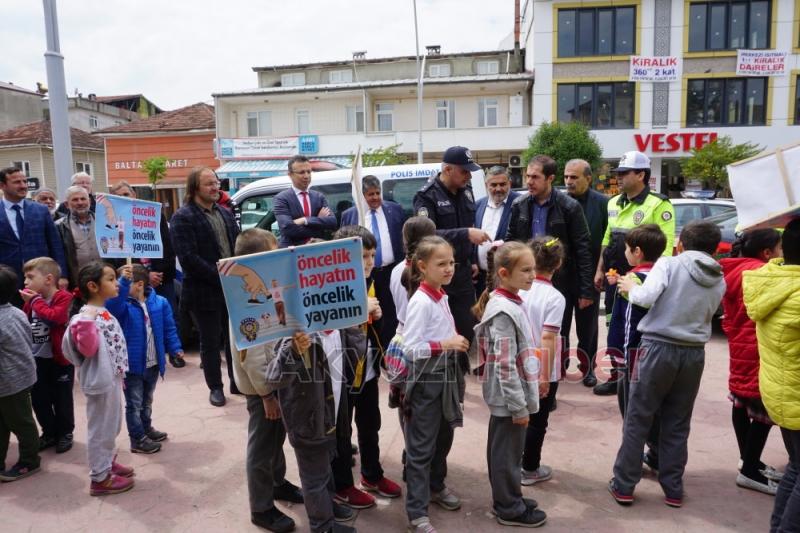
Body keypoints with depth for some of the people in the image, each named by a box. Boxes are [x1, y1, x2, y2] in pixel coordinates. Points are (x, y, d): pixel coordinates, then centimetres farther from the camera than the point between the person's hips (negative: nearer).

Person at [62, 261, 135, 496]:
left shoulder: (105, 313, 8)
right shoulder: (86, 316, -20)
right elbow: (88, 349, -28)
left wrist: (120, 375, 22)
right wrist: (86, 321, -37)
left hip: (112, 378, 10)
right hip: (100, 379, -10)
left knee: (112, 425, 22)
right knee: (101, 427, 3)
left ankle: (107, 462, 38)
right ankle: (100, 478, 15)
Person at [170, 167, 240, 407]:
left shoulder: (225, 213, 12)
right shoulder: (183, 217, -10)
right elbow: (189, 258, -19)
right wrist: (220, 277, -19)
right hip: (205, 292, -6)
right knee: (210, 342, 7)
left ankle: (237, 382, 28)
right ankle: (215, 387, 22)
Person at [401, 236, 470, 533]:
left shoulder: (442, 297, 6)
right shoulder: (420, 301, -20)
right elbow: (410, 348, -24)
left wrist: (456, 342, 3)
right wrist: (445, 344, -25)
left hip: (446, 374, 9)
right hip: (427, 378, -9)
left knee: (444, 436, 23)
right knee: (422, 445, 3)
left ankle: (436, 486, 44)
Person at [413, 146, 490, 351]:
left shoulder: (466, 190, 10)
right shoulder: (427, 196, -11)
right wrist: (466, 234, -31)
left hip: (463, 271, 6)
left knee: (468, 328, 6)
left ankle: (465, 366, 19)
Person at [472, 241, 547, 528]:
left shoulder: (509, 303, 7)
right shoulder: (504, 311, -23)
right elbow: (505, 366, -25)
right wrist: (519, 406, -19)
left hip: (508, 396, 9)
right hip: (509, 397, -9)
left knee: (503, 449, 21)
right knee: (507, 452, 7)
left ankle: (507, 499, 36)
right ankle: (510, 509, 23)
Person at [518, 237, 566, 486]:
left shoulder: (519, 290, -6)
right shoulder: (555, 298, -18)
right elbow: (548, 340, -22)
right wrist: (545, 376, -16)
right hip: (542, 371, -5)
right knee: (537, 421, 12)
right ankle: (530, 470, 25)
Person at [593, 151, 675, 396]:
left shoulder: (658, 205, -10)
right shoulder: (614, 203, 13)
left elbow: (665, 246, -15)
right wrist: (600, 270, 13)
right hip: (615, 277, 7)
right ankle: (617, 376, 26)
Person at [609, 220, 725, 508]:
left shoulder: (669, 263, -6)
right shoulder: (719, 281, 9)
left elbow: (646, 297, -19)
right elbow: (707, 315, 12)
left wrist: (630, 287, 1)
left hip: (659, 347, -4)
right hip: (694, 354, 4)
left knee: (637, 420, 6)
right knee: (677, 425, 15)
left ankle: (623, 486, 13)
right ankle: (673, 490, 22)